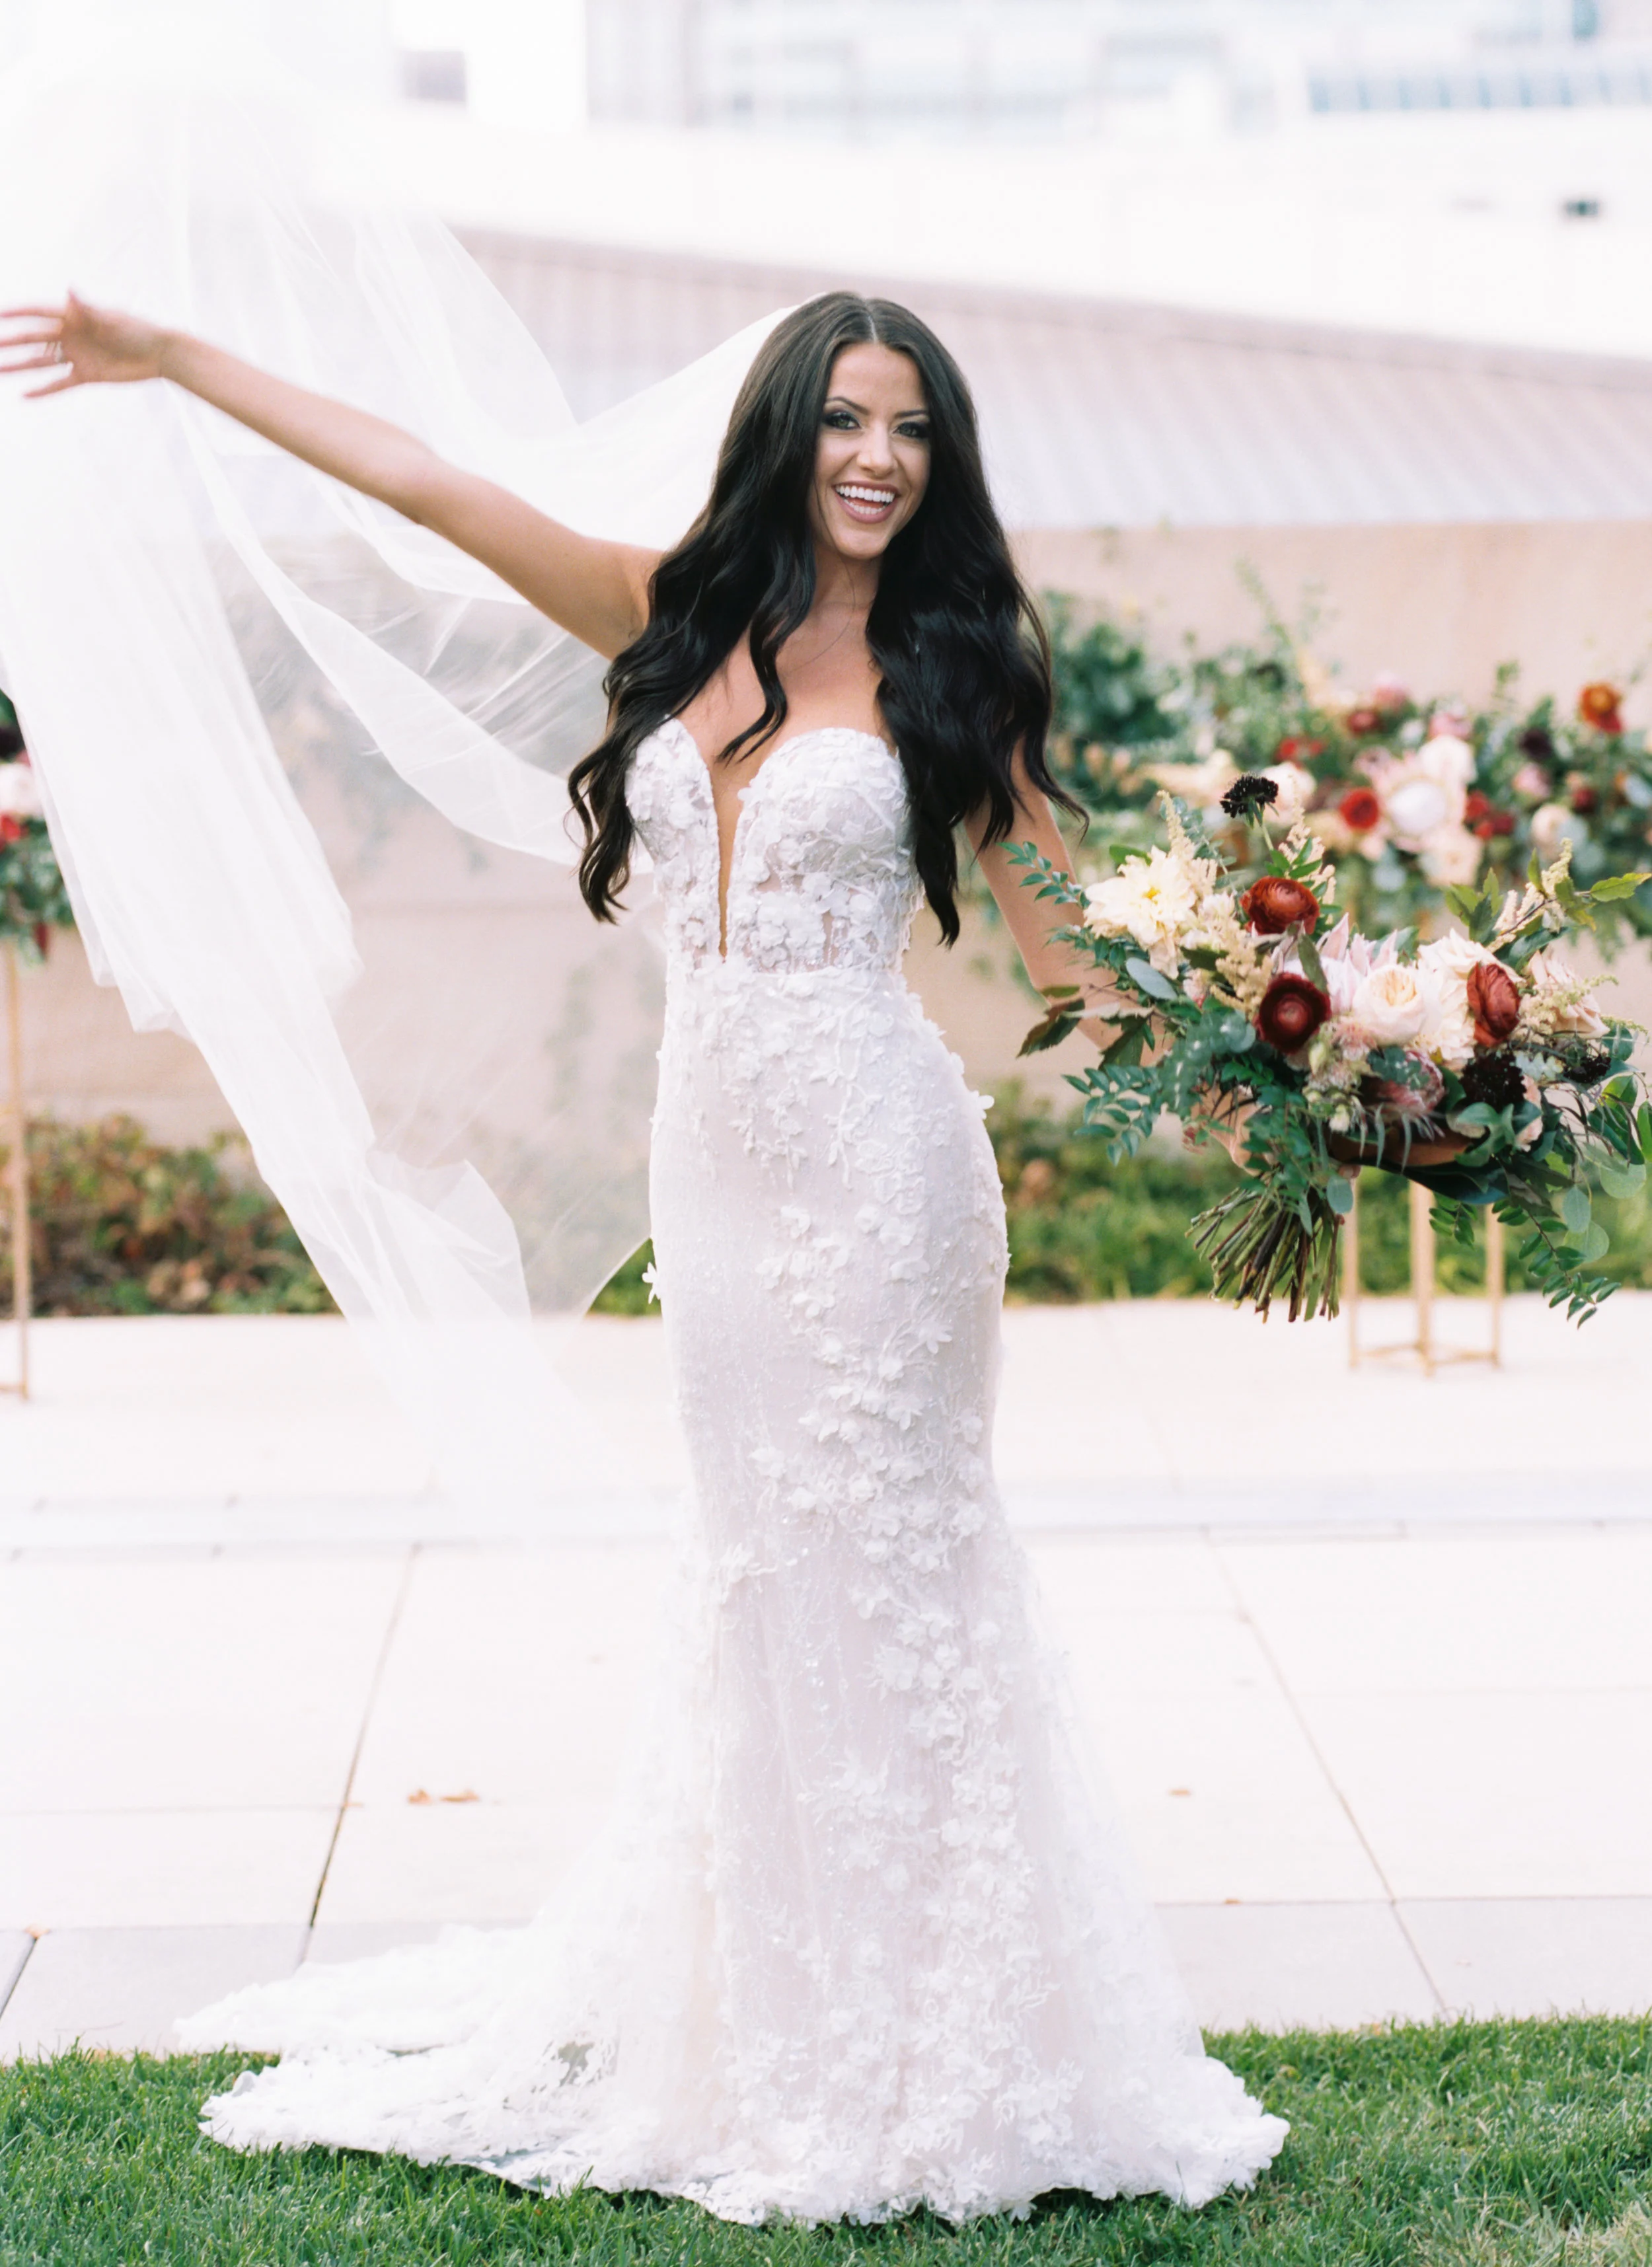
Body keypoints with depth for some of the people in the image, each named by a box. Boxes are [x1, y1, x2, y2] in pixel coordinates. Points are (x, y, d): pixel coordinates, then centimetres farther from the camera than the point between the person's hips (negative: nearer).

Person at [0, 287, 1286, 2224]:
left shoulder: (937, 669, 1)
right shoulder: (675, 614, 8)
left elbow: (1068, 930, 4)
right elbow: (418, 479, 8)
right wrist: (175, 361, 10)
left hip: (871, 1144, -4)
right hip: (713, 1141, 4)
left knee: (872, 1555, -1)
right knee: (759, 1555, 11)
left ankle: (895, 2031, 8)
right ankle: (766, 2010, 22)